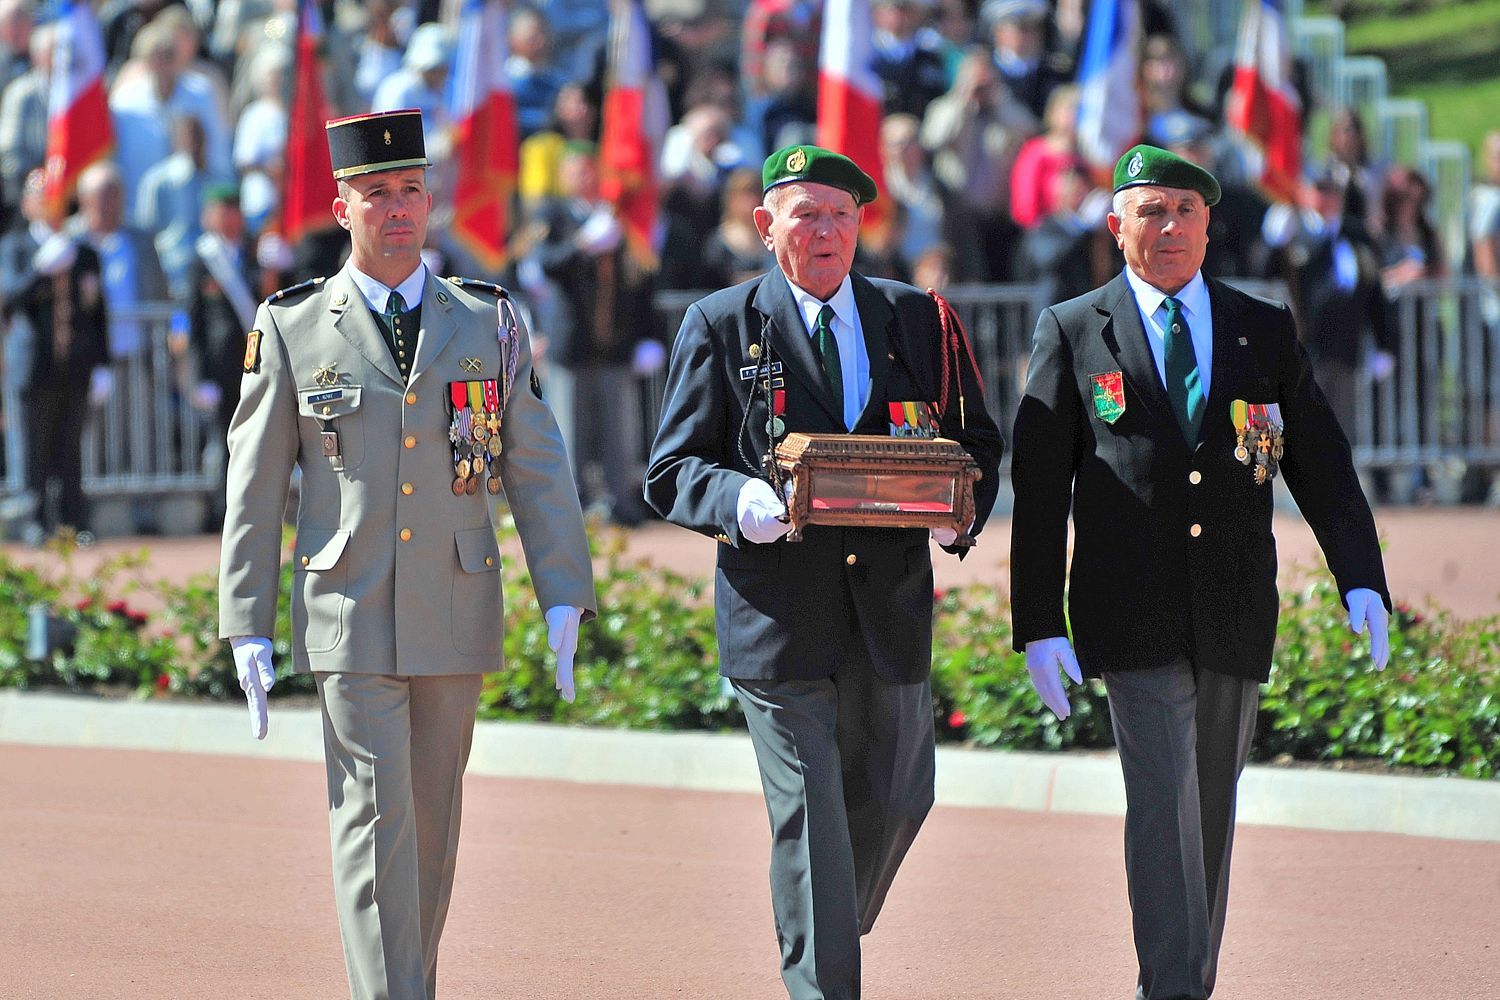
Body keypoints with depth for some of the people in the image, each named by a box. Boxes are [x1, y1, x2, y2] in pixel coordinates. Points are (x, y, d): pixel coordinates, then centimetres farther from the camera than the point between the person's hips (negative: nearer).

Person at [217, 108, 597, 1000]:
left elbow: (537, 469, 4)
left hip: (456, 618, 2)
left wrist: (565, 596, -5)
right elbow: (254, 487, 3)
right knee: (374, 816, -11)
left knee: (432, 816, 11)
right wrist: (247, 628, -2)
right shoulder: (294, 330, 1)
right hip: (350, 620, -2)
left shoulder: (489, 323, 6)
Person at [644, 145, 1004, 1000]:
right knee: (809, 819, -6)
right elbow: (673, 473, -1)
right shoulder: (720, 328, 2)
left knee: (897, 800, 13)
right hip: (778, 609, -4)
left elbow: (978, 443, 14)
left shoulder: (917, 320, 10)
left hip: (891, 605, 4)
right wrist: (740, 502, -22)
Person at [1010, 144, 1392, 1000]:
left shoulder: (1265, 330, 9)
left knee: (1212, 809, 10)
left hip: (1237, 616, 3)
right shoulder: (1073, 334, 3)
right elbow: (1039, 490, 1)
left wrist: (1361, 579, -6)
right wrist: (1039, 624, -5)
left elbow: (1322, 464, 7)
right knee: (1163, 800, -14)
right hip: (1134, 619, -3)